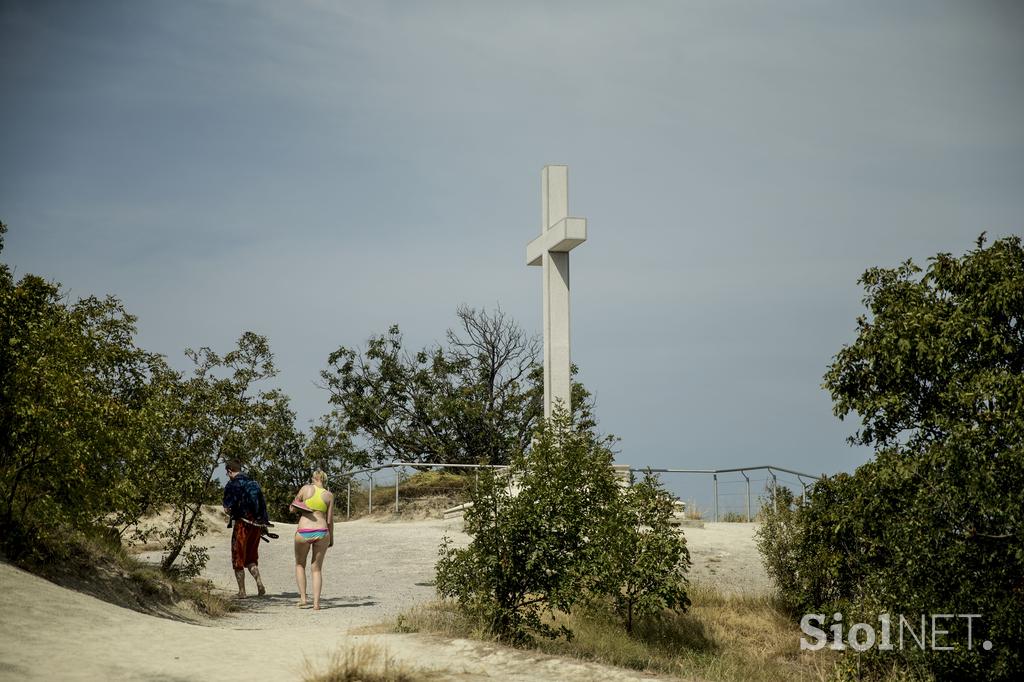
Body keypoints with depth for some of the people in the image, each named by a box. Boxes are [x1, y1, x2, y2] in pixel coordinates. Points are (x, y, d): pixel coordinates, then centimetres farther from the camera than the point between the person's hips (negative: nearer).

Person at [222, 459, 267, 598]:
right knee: (251, 557, 18)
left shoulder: (232, 485, -7)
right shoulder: (254, 483, 14)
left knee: (238, 559, 7)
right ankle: (259, 583, -2)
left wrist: (230, 512, 10)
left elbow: (228, 509, -11)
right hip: (257, 524, 6)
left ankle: (242, 591, 8)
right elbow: (263, 504, 14)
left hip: (242, 524, -6)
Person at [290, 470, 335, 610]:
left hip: (304, 532, -1)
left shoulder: (306, 489, 0)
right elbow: (330, 520, 3)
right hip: (321, 532, 1)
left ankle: (302, 597, 12)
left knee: (300, 565, 20)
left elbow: (292, 508, 8)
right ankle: (316, 603, 3)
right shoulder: (329, 495, 3)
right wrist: (331, 538, 13)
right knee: (317, 568, 11)